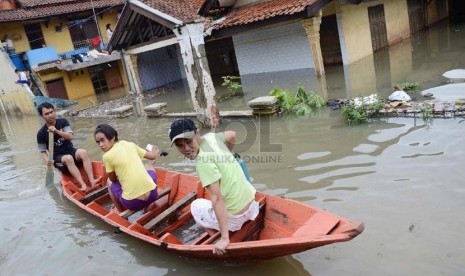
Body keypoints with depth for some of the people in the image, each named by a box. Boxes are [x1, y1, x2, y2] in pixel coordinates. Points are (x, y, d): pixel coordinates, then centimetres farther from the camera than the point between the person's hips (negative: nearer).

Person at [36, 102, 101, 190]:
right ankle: (83, 185, -46)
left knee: (83, 152, -30)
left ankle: (92, 181, -40)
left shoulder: (63, 122, 1)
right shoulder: (41, 133, -5)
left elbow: (70, 137, -11)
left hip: (71, 151, 3)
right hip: (58, 158, -2)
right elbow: (43, 151, -1)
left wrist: (57, 131, -26)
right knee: (68, 158, -36)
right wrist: (47, 160, -22)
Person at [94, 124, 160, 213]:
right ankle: (147, 207, 33)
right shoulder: (130, 144, 6)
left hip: (133, 203, -3)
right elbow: (152, 156, 18)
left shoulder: (107, 156, -6)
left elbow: (113, 179, 8)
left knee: (110, 183, 25)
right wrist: (154, 153, 41)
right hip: (152, 195, 3)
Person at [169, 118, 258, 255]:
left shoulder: (204, 162, -24)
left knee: (196, 206, 19)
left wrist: (224, 238, -27)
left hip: (235, 216, -7)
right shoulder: (210, 137, -3)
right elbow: (232, 135, 17)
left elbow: (217, 199, -28)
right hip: (251, 200, 7)